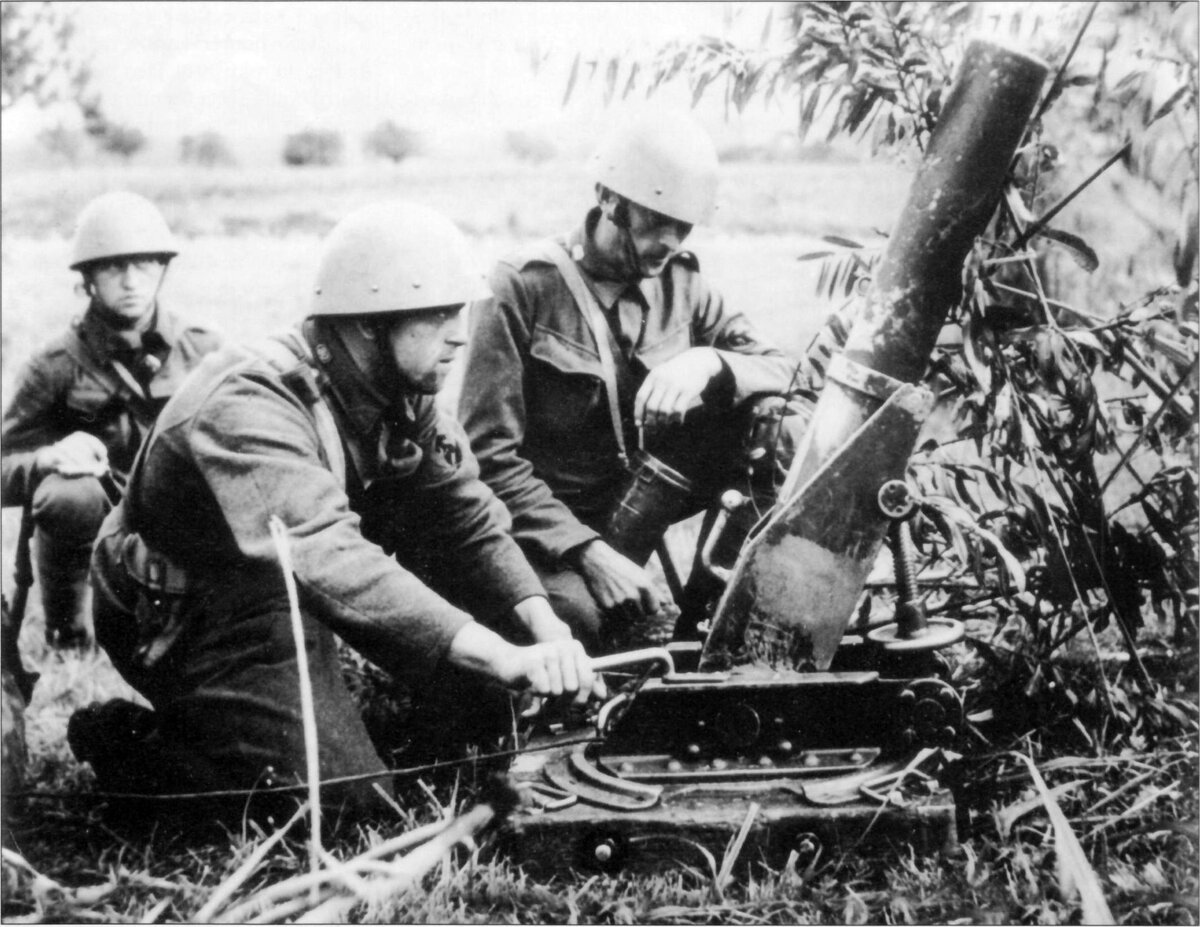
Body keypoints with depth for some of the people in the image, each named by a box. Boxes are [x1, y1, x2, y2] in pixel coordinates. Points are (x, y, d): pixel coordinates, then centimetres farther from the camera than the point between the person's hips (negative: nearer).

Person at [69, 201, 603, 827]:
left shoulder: (403, 395, -5)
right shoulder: (251, 402, -31)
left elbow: (469, 519, -5)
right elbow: (324, 558, -46)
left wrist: (542, 626, -24)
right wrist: (501, 656, -52)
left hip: (286, 606, 8)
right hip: (181, 620, -7)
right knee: (343, 799, -19)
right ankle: (125, 741, -2)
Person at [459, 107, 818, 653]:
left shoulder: (681, 284, 8)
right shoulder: (522, 287, -10)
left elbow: (791, 375, 2)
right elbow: (489, 456, -16)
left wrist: (712, 363, -21)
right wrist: (588, 551, -28)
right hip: (544, 526, -6)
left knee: (786, 424, -13)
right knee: (590, 618, -39)